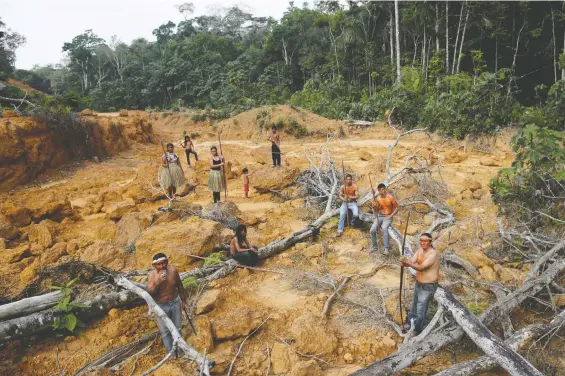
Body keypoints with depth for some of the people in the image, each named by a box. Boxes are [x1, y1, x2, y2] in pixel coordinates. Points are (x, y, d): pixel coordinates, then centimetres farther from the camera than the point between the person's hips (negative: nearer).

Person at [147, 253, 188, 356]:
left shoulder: (173, 270, -16)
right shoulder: (152, 275, -22)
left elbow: (179, 286, -1)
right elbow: (149, 293, -28)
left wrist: (183, 300, 7)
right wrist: (157, 282, -44)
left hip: (175, 302, 2)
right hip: (161, 306, -2)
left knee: (177, 328, 19)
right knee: (165, 331, 11)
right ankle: (171, 351, 35)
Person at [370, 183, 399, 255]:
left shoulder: (390, 197, -10)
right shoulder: (378, 198, 2)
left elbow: (396, 208, -6)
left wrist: (390, 216, -16)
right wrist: (376, 206, -12)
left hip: (388, 216, -4)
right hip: (380, 216, 4)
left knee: (384, 228, -35)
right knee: (372, 230, -16)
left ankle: (387, 248, -35)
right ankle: (375, 247, 5)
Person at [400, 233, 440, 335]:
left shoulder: (433, 254, -27)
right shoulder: (420, 250, -1)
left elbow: (421, 267, -33)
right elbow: (412, 262, -11)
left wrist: (407, 262, -44)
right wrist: (404, 263, -34)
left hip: (428, 286, -8)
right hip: (419, 283, 8)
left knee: (421, 309, 4)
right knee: (415, 304, 25)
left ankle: (417, 330, 22)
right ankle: (410, 323, 45)